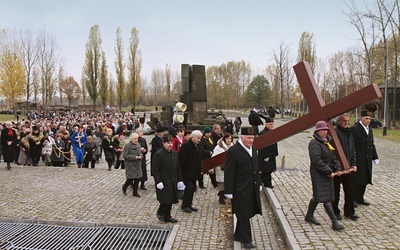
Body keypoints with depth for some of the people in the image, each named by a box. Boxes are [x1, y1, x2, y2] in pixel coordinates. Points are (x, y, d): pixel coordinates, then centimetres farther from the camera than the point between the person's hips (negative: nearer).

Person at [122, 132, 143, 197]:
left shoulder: (138, 144, 8)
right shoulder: (127, 146, -13)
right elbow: (125, 155, -16)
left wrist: (140, 156, -5)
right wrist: (134, 157, -21)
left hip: (137, 165, 7)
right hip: (130, 165, -6)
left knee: (137, 178, 7)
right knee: (130, 179, -4)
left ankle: (135, 192, 21)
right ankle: (124, 187, 26)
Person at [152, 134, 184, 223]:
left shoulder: (175, 154, 10)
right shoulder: (158, 154, -11)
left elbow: (178, 168, 16)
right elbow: (155, 170, -13)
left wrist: (179, 180, 13)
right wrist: (158, 182, -18)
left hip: (173, 182, 7)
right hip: (163, 182, -7)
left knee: (171, 200, 11)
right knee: (166, 200, -8)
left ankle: (167, 216, 25)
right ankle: (160, 213, 17)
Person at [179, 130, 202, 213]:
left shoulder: (198, 147, 10)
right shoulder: (186, 146, -17)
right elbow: (181, 159, -19)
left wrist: (199, 169, 12)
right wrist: (181, 171, -18)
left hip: (194, 172, 8)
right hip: (187, 172, -8)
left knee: (193, 188, 12)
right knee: (189, 187, -8)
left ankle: (189, 204, 23)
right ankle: (184, 205, 5)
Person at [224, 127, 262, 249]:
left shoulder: (253, 149, 9)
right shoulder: (233, 151, -16)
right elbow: (228, 173, -15)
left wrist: (259, 184, 17)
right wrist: (229, 192, -16)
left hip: (252, 189, 8)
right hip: (241, 190, -7)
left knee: (245, 214, 17)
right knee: (243, 215, 2)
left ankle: (238, 235, 33)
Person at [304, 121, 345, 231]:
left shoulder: (328, 141, 13)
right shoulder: (314, 143, -16)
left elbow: (333, 156, 16)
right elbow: (317, 161, -22)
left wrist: (338, 168, 1)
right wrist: (329, 172, -20)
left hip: (328, 172, 9)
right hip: (318, 173, -9)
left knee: (317, 195, 16)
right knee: (325, 197, -8)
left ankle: (309, 216, 29)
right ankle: (334, 222, -7)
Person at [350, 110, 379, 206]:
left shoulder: (369, 129, 15)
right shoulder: (354, 129, -11)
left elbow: (372, 145, 20)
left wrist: (375, 157, 14)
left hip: (367, 160, 8)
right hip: (358, 161, -8)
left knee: (364, 180, 13)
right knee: (356, 181, -3)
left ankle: (359, 199, 25)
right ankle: (352, 200, 8)